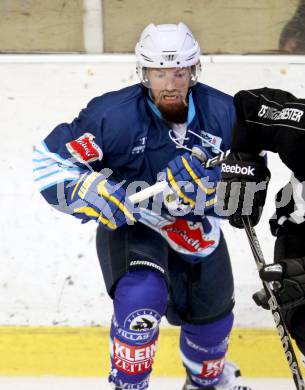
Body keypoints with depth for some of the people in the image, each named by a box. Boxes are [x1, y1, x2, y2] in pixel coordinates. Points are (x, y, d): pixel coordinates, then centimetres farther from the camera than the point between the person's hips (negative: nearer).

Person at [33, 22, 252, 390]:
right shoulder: (114, 115, -26)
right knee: (142, 294, -32)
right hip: (130, 222, -4)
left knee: (211, 309, 20)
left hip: (198, 224, 5)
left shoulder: (221, 111, -15)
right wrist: (109, 200, -32)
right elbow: (50, 162, -22)